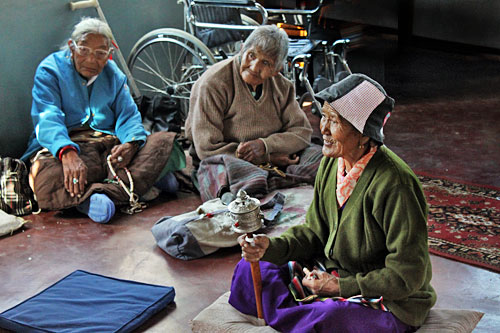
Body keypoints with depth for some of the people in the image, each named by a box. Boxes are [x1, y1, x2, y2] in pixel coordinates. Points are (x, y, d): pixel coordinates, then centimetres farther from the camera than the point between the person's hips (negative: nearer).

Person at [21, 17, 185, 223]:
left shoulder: (113, 74, 15)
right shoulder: (50, 70, 0)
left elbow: (128, 115, 7)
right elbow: (48, 118, -16)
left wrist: (131, 143, -19)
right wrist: (68, 153, -36)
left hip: (110, 143, 4)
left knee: (167, 142, -20)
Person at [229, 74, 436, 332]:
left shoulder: (394, 184, -25)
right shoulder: (331, 163, -1)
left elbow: (408, 276, -21)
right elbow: (314, 233, 7)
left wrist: (341, 287, -20)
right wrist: (270, 247, -11)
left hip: (390, 301, -8)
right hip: (332, 272, 8)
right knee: (248, 272, 2)